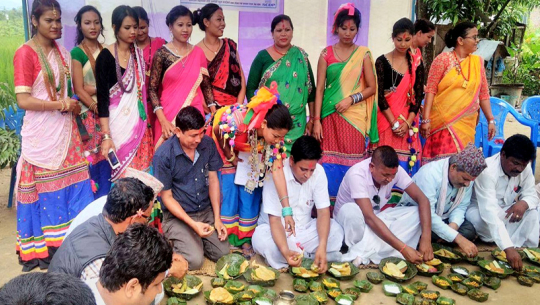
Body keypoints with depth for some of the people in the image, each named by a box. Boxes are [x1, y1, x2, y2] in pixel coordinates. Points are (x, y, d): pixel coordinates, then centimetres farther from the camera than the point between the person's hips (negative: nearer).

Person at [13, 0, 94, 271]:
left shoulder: (62, 52, 12)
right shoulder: (25, 53, -9)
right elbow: (23, 100, -15)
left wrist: (73, 105, 5)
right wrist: (62, 105, -13)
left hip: (66, 131, 6)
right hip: (41, 135, -6)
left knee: (74, 188, 6)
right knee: (46, 192, 2)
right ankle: (42, 250, 16)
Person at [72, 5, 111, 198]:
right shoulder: (77, 53, -3)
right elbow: (79, 90, -8)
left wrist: (95, 88, -10)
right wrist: (99, 110, -15)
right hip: (90, 114, -4)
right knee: (93, 159, -5)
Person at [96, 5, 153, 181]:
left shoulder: (139, 54, 7)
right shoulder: (105, 57, -7)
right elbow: (102, 98, -11)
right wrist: (106, 136, -18)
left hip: (139, 123, 4)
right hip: (117, 124, -4)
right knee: (123, 176, -2)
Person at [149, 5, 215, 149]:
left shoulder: (198, 53, 4)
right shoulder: (162, 54, -5)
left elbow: (206, 85, 10)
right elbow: (152, 89, -5)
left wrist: (215, 114, 3)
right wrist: (163, 120, -15)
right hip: (169, 114, -3)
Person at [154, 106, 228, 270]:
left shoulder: (208, 144, -5)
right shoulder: (163, 155, -18)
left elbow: (213, 180, 3)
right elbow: (167, 197, -12)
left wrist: (217, 218, -2)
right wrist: (193, 224, -20)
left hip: (207, 211, 5)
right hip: (178, 215, -4)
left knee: (223, 253, -7)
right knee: (194, 260, -18)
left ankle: (196, 239, 21)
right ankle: (175, 241, 13)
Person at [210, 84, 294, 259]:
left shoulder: (275, 138, -27)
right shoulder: (237, 120, -40)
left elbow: (278, 171, -29)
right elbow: (217, 131, -17)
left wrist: (287, 210, -34)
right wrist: (231, 156, -10)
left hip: (252, 163, 3)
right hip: (228, 154, -3)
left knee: (249, 199, 0)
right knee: (230, 197, -5)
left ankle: (246, 240, 15)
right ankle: (229, 239, 10)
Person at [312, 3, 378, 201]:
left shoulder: (363, 54, 5)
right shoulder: (326, 53, 5)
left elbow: (372, 88, 5)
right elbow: (319, 88, 1)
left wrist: (351, 99, -12)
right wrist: (316, 120, -6)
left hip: (355, 116, 0)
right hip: (330, 115, 0)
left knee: (352, 161, 0)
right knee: (329, 161, -2)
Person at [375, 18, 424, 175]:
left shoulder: (417, 63, 7)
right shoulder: (382, 62, -2)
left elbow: (419, 95, 3)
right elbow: (380, 95, -7)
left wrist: (408, 123, -8)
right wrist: (394, 124, -11)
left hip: (408, 122, 3)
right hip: (386, 120, -2)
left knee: (407, 162, 3)